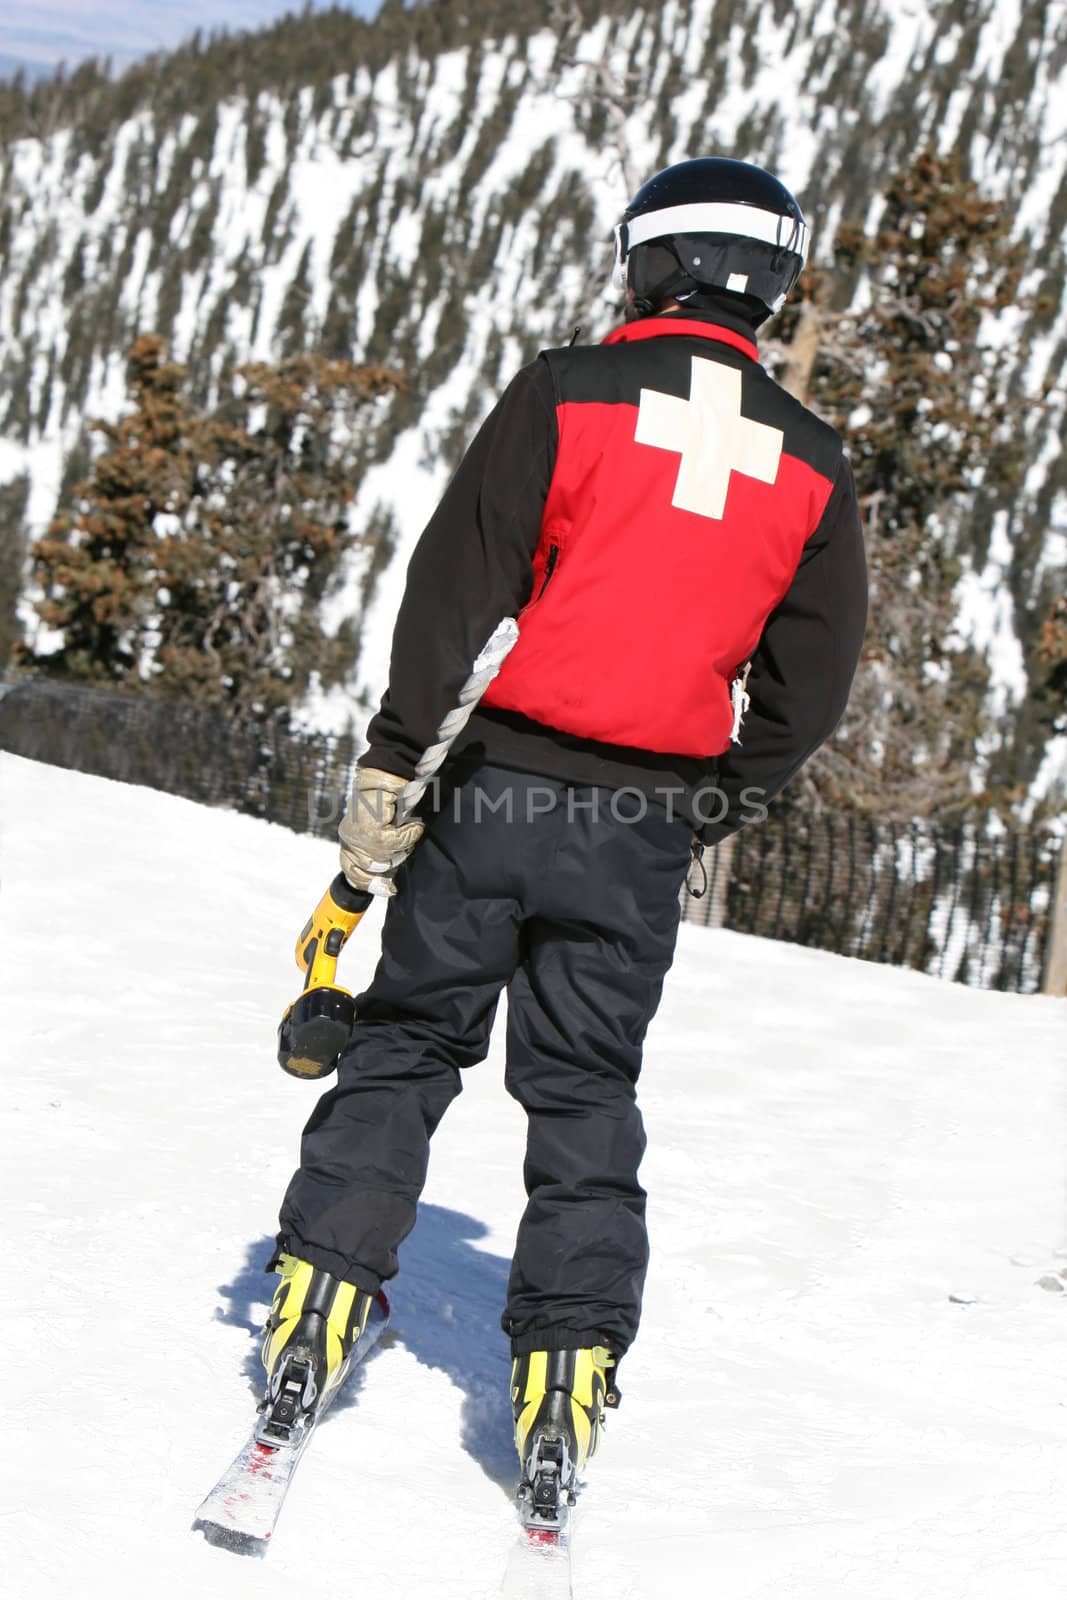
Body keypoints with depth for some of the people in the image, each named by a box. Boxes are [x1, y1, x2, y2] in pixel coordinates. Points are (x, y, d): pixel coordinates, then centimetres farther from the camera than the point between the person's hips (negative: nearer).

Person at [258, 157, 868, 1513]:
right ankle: (567, 1369, 5)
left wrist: (392, 763, -5)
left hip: (501, 786, -2)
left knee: (407, 1040, 12)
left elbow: (455, 587, -8)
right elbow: (804, 694, 7)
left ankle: (319, 1297, 11)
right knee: (587, 1092, 10)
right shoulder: (810, 467, 6)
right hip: (645, 824, 2)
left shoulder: (567, 393, -3)